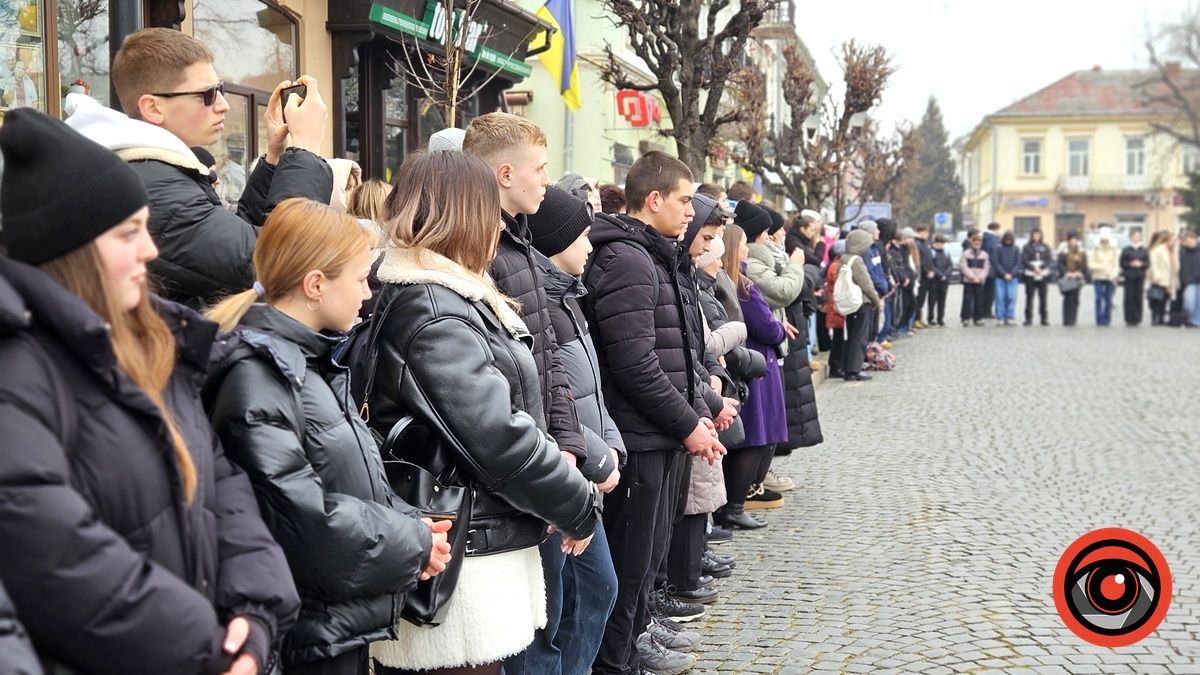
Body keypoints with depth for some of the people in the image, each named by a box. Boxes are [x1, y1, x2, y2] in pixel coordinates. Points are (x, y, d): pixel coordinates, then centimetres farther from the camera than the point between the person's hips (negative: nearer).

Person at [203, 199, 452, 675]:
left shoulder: (315, 361, 11)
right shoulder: (258, 375, -19)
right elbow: (299, 515, -25)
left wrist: (409, 525, -2)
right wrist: (414, 544, -14)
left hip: (348, 618, 9)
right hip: (309, 633, -9)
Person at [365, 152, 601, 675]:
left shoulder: (444, 298, 13)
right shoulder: (435, 316, -19)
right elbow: (499, 437, -23)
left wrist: (559, 496, 10)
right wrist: (580, 507, -10)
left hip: (472, 542, 10)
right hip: (462, 559, -10)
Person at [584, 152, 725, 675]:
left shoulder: (654, 257, 17)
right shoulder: (626, 259, -16)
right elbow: (634, 363, -22)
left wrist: (698, 413, 11)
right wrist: (687, 425, -15)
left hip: (663, 438, 10)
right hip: (640, 439, -10)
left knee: (647, 553, 17)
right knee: (632, 559, -1)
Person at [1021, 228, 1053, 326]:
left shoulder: (1045, 247, 9)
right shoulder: (1027, 247, 5)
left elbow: (1049, 260, 1)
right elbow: (1024, 260, -2)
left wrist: (1040, 267, -13)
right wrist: (1033, 267, -15)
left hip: (1043, 275, 1)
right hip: (1030, 275, -1)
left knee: (1043, 297, 1)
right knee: (1029, 297, 0)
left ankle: (1044, 318, 6)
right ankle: (1028, 318, 5)